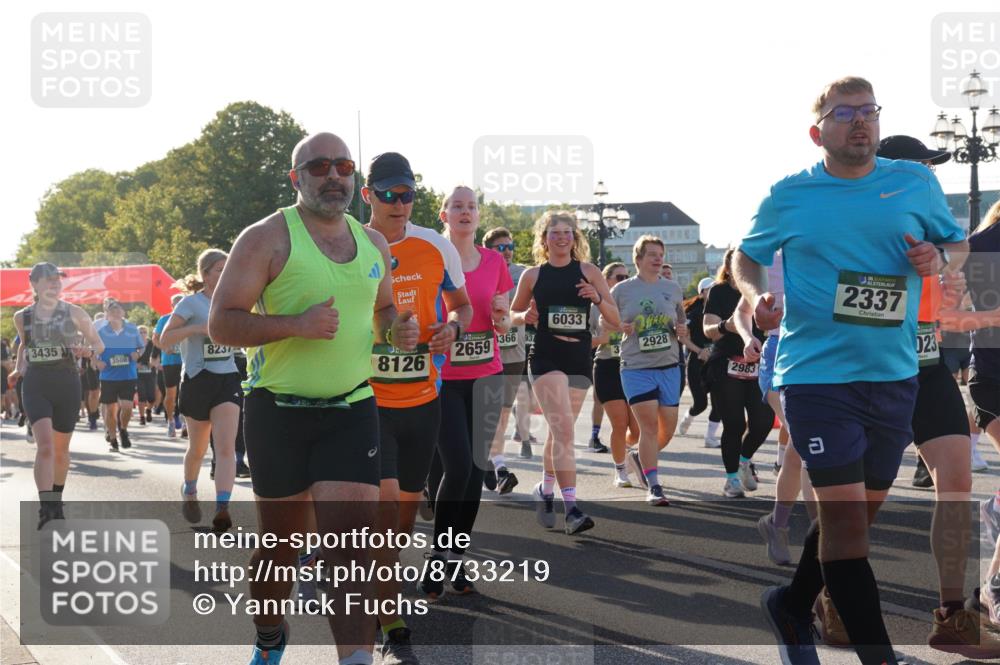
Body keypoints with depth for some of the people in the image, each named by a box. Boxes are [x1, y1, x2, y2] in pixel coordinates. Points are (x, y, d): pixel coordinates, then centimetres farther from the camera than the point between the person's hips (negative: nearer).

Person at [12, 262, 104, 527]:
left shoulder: (73, 313, -1)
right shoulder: (22, 317, 5)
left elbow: (98, 344, 7)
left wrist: (88, 351, -14)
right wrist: (18, 368, 12)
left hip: (67, 385, 0)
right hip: (35, 386, 0)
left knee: (61, 448, 11)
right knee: (44, 444, -19)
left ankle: (56, 501, 33)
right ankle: (45, 507, -24)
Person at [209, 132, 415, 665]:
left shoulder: (373, 243, 10)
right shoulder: (266, 238, -6)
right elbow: (221, 323, -11)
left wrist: (395, 330, 3)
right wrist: (296, 324, -24)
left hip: (351, 411, 3)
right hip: (278, 414, -2)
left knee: (352, 548, -12)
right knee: (281, 542, 12)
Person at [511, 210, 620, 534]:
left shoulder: (589, 272, 5)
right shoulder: (533, 275, 3)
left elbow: (615, 321, 3)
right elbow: (513, 313, 16)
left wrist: (598, 298, -16)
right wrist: (526, 316, -7)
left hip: (579, 361, 3)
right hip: (545, 359, -3)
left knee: (560, 431, 14)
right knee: (563, 429, -17)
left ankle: (545, 490, 37)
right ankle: (571, 508, -22)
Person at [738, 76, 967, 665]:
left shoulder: (917, 183, 3)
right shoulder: (790, 196, -1)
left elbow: (959, 243, 15)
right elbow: (746, 257, 13)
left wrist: (939, 258, -8)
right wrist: (757, 296, -8)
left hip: (894, 374, 4)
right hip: (817, 372, -4)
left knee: (864, 507, 16)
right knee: (844, 508, -12)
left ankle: (793, 605, 38)